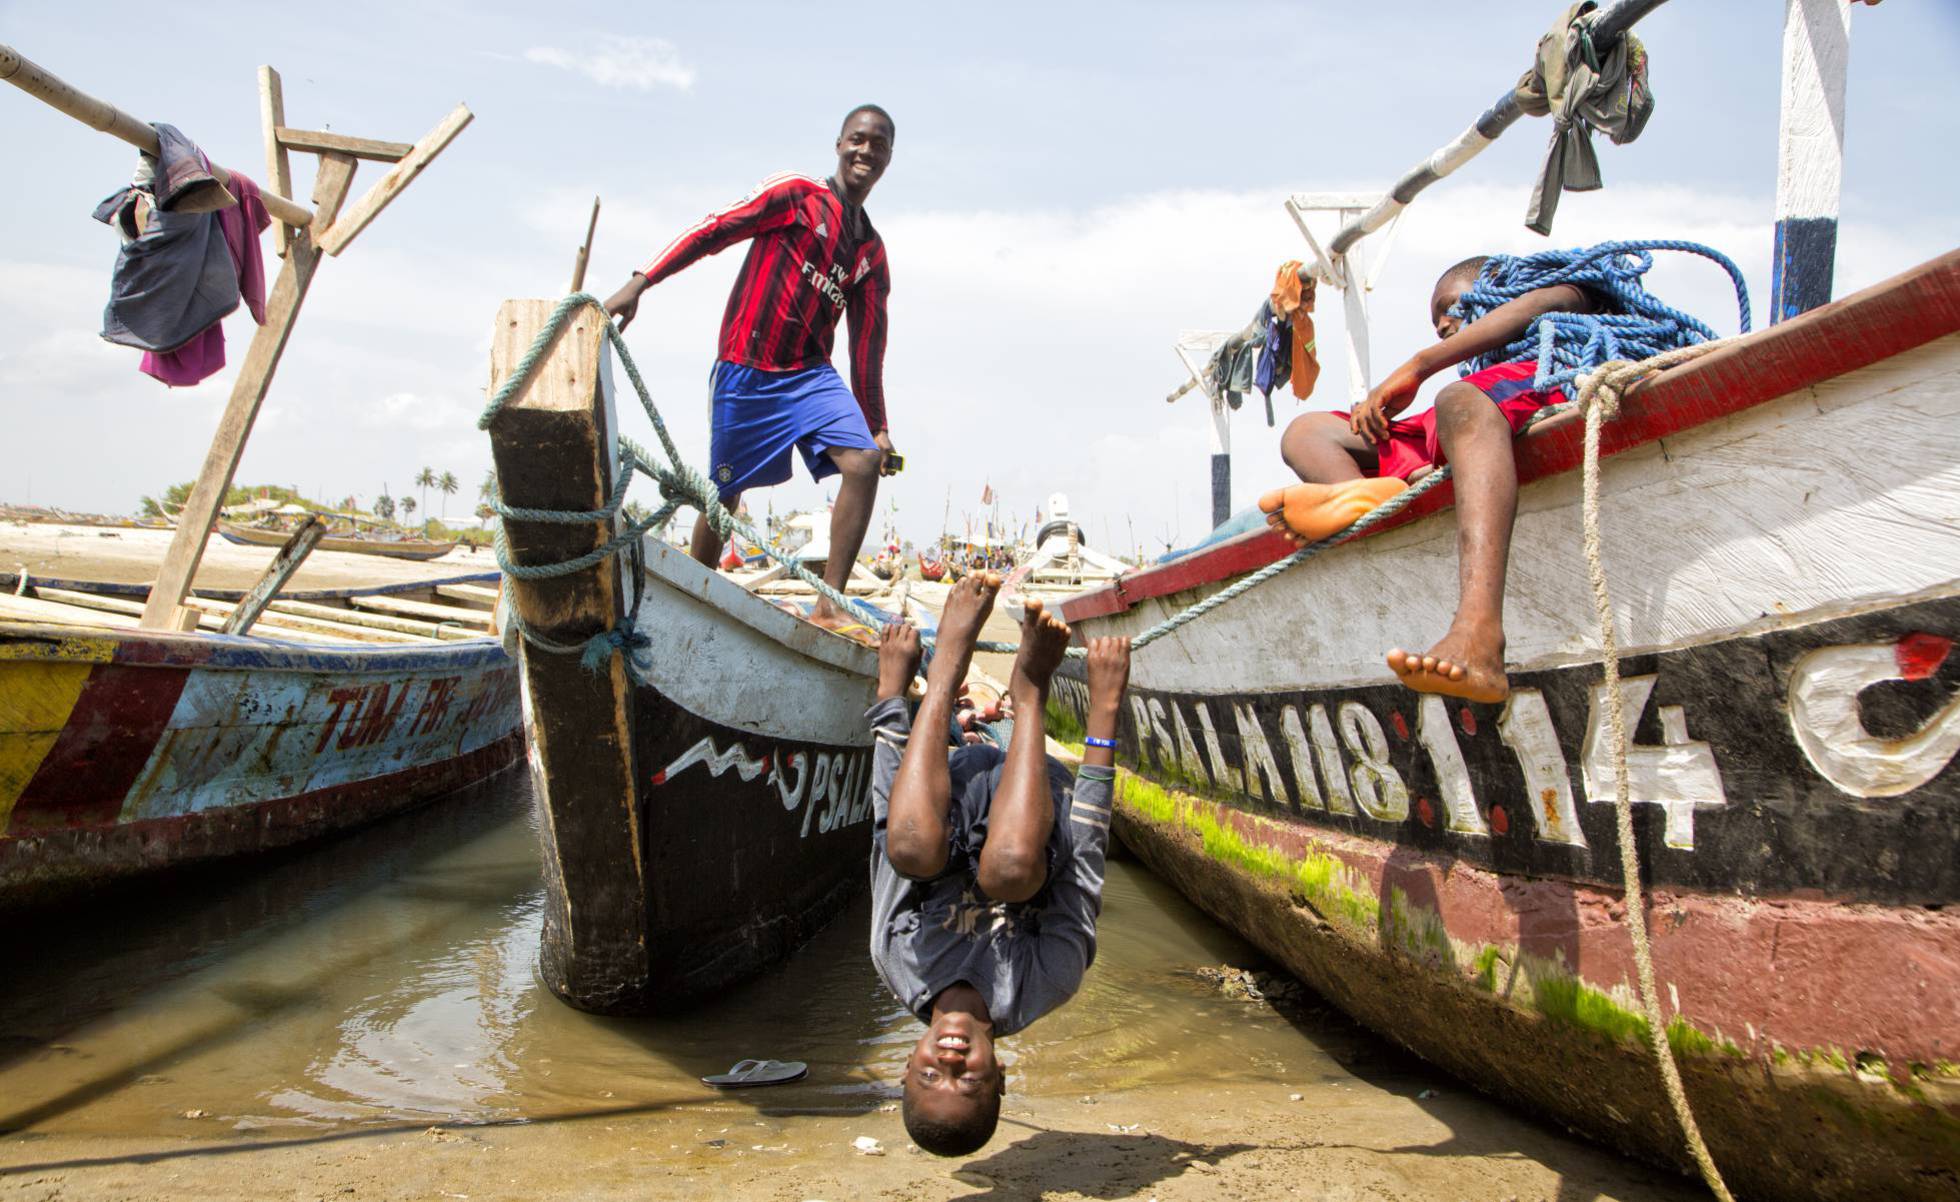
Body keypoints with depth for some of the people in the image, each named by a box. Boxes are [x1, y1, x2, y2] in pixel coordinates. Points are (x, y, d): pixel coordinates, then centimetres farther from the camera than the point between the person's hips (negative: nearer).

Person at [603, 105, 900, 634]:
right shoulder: (795, 194, -1)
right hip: (745, 372, -4)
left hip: (811, 374, 4)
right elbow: (712, 230, -10)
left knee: (865, 461, -18)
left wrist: (877, 427, 13)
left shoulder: (872, 253, 14)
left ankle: (830, 605, -15)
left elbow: (867, 342, 15)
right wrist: (639, 283, -22)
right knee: (725, 493, 4)